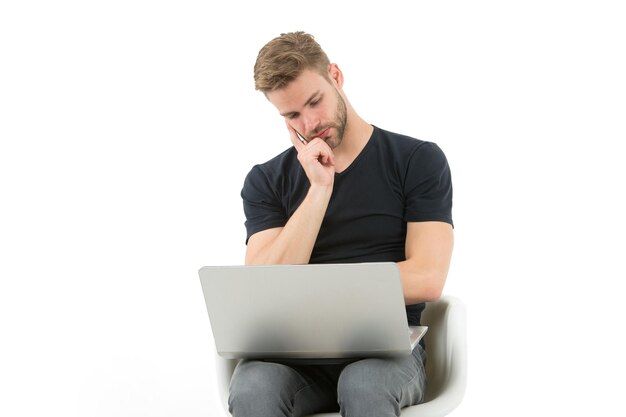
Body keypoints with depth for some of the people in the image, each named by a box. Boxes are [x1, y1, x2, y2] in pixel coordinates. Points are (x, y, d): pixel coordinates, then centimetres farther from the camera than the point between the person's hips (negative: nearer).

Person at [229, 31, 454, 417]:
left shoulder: (418, 160, 3)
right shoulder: (267, 182, 10)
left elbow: (426, 280, -7)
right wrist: (319, 189, -7)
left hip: (388, 346, -2)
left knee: (364, 386, -38)